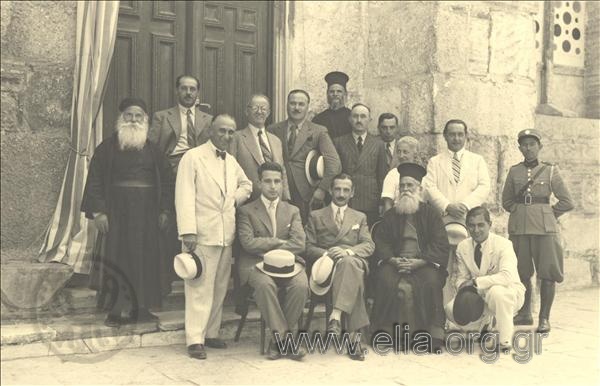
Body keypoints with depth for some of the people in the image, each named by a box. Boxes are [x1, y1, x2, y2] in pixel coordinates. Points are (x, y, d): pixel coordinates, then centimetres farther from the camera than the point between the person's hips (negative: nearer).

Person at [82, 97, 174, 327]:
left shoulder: (153, 149, 10)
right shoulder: (108, 147, 3)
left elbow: (167, 179, 10)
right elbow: (95, 179, -1)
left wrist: (165, 210, 1)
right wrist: (97, 211, -10)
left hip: (147, 211, 3)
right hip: (116, 210, -2)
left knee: (145, 257, 3)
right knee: (118, 256, -4)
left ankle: (140, 308, 12)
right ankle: (116, 310, 2)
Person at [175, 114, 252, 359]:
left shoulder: (232, 162, 17)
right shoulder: (193, 157, -5)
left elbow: (246, 184, 33)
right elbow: (184, 196, -11)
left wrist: (237, 197, 10)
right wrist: (188, 231, -19)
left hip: (226, 235, 7)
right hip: (202, 235, -7)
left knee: (220, 288, 11)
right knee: (200, 288, -5)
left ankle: (211, 333, 22)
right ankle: (195, 339, 2)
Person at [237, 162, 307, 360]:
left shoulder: (292, 211, 17)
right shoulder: (247, 211, 10)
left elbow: (299, 244, 2)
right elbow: (248, 243, -6)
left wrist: (268, 250, -6)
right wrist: (279, 242, -5)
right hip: (257, 263, -2)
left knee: (301, 285, -30)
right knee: (265, 284, -35)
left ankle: (278, 340, -17)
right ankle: (284, 338, -25)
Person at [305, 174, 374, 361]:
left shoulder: (360, 217, 26)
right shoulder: (316, 216, 22)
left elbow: (369, 246, 8)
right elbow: (309, 247, 10)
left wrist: (347, 251, -14)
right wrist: (326, 253, -13)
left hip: (353, 261, 1)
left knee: (348, 262, -40)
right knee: (354, 276, -37)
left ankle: (336, 316, -52)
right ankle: (353, 335, -45)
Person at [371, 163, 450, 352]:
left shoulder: (431, 214, 10)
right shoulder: (391, 215, 17)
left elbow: (441, 245, -1)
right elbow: (380, 241, 7)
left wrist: (419, 262, -15)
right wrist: (393, 260, -13)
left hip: (424, 264, -1)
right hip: (395, 263, 2)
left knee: (431, 281, -32)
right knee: (385, 278, -29)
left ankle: (434, 335, -24)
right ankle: (385, 332, -23)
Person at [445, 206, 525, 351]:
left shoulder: (503, 244, -19)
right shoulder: (462, 247, -3)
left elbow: (507, 276, -34)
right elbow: (461, 278, 4)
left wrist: (476, 281, -37)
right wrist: (465, 287, -21)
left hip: (510, 292, -5)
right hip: (480, 295, 5)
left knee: (496, 291, -40)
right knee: (451, 309, -16)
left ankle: (505, 339, -18)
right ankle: (484, 324, 16)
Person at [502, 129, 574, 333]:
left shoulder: (550, 171, 2)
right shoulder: (514, 171, 7)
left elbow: (567, 202, 6)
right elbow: (506, 201, 18)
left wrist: (547, 215, 5)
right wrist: (521, 212, 7)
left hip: (544, 228, -2)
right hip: (518, 228, 2)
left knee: (547, 274, -3)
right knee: (521, 273, 8)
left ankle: (544, 318, 6)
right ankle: (525, 313, 24)